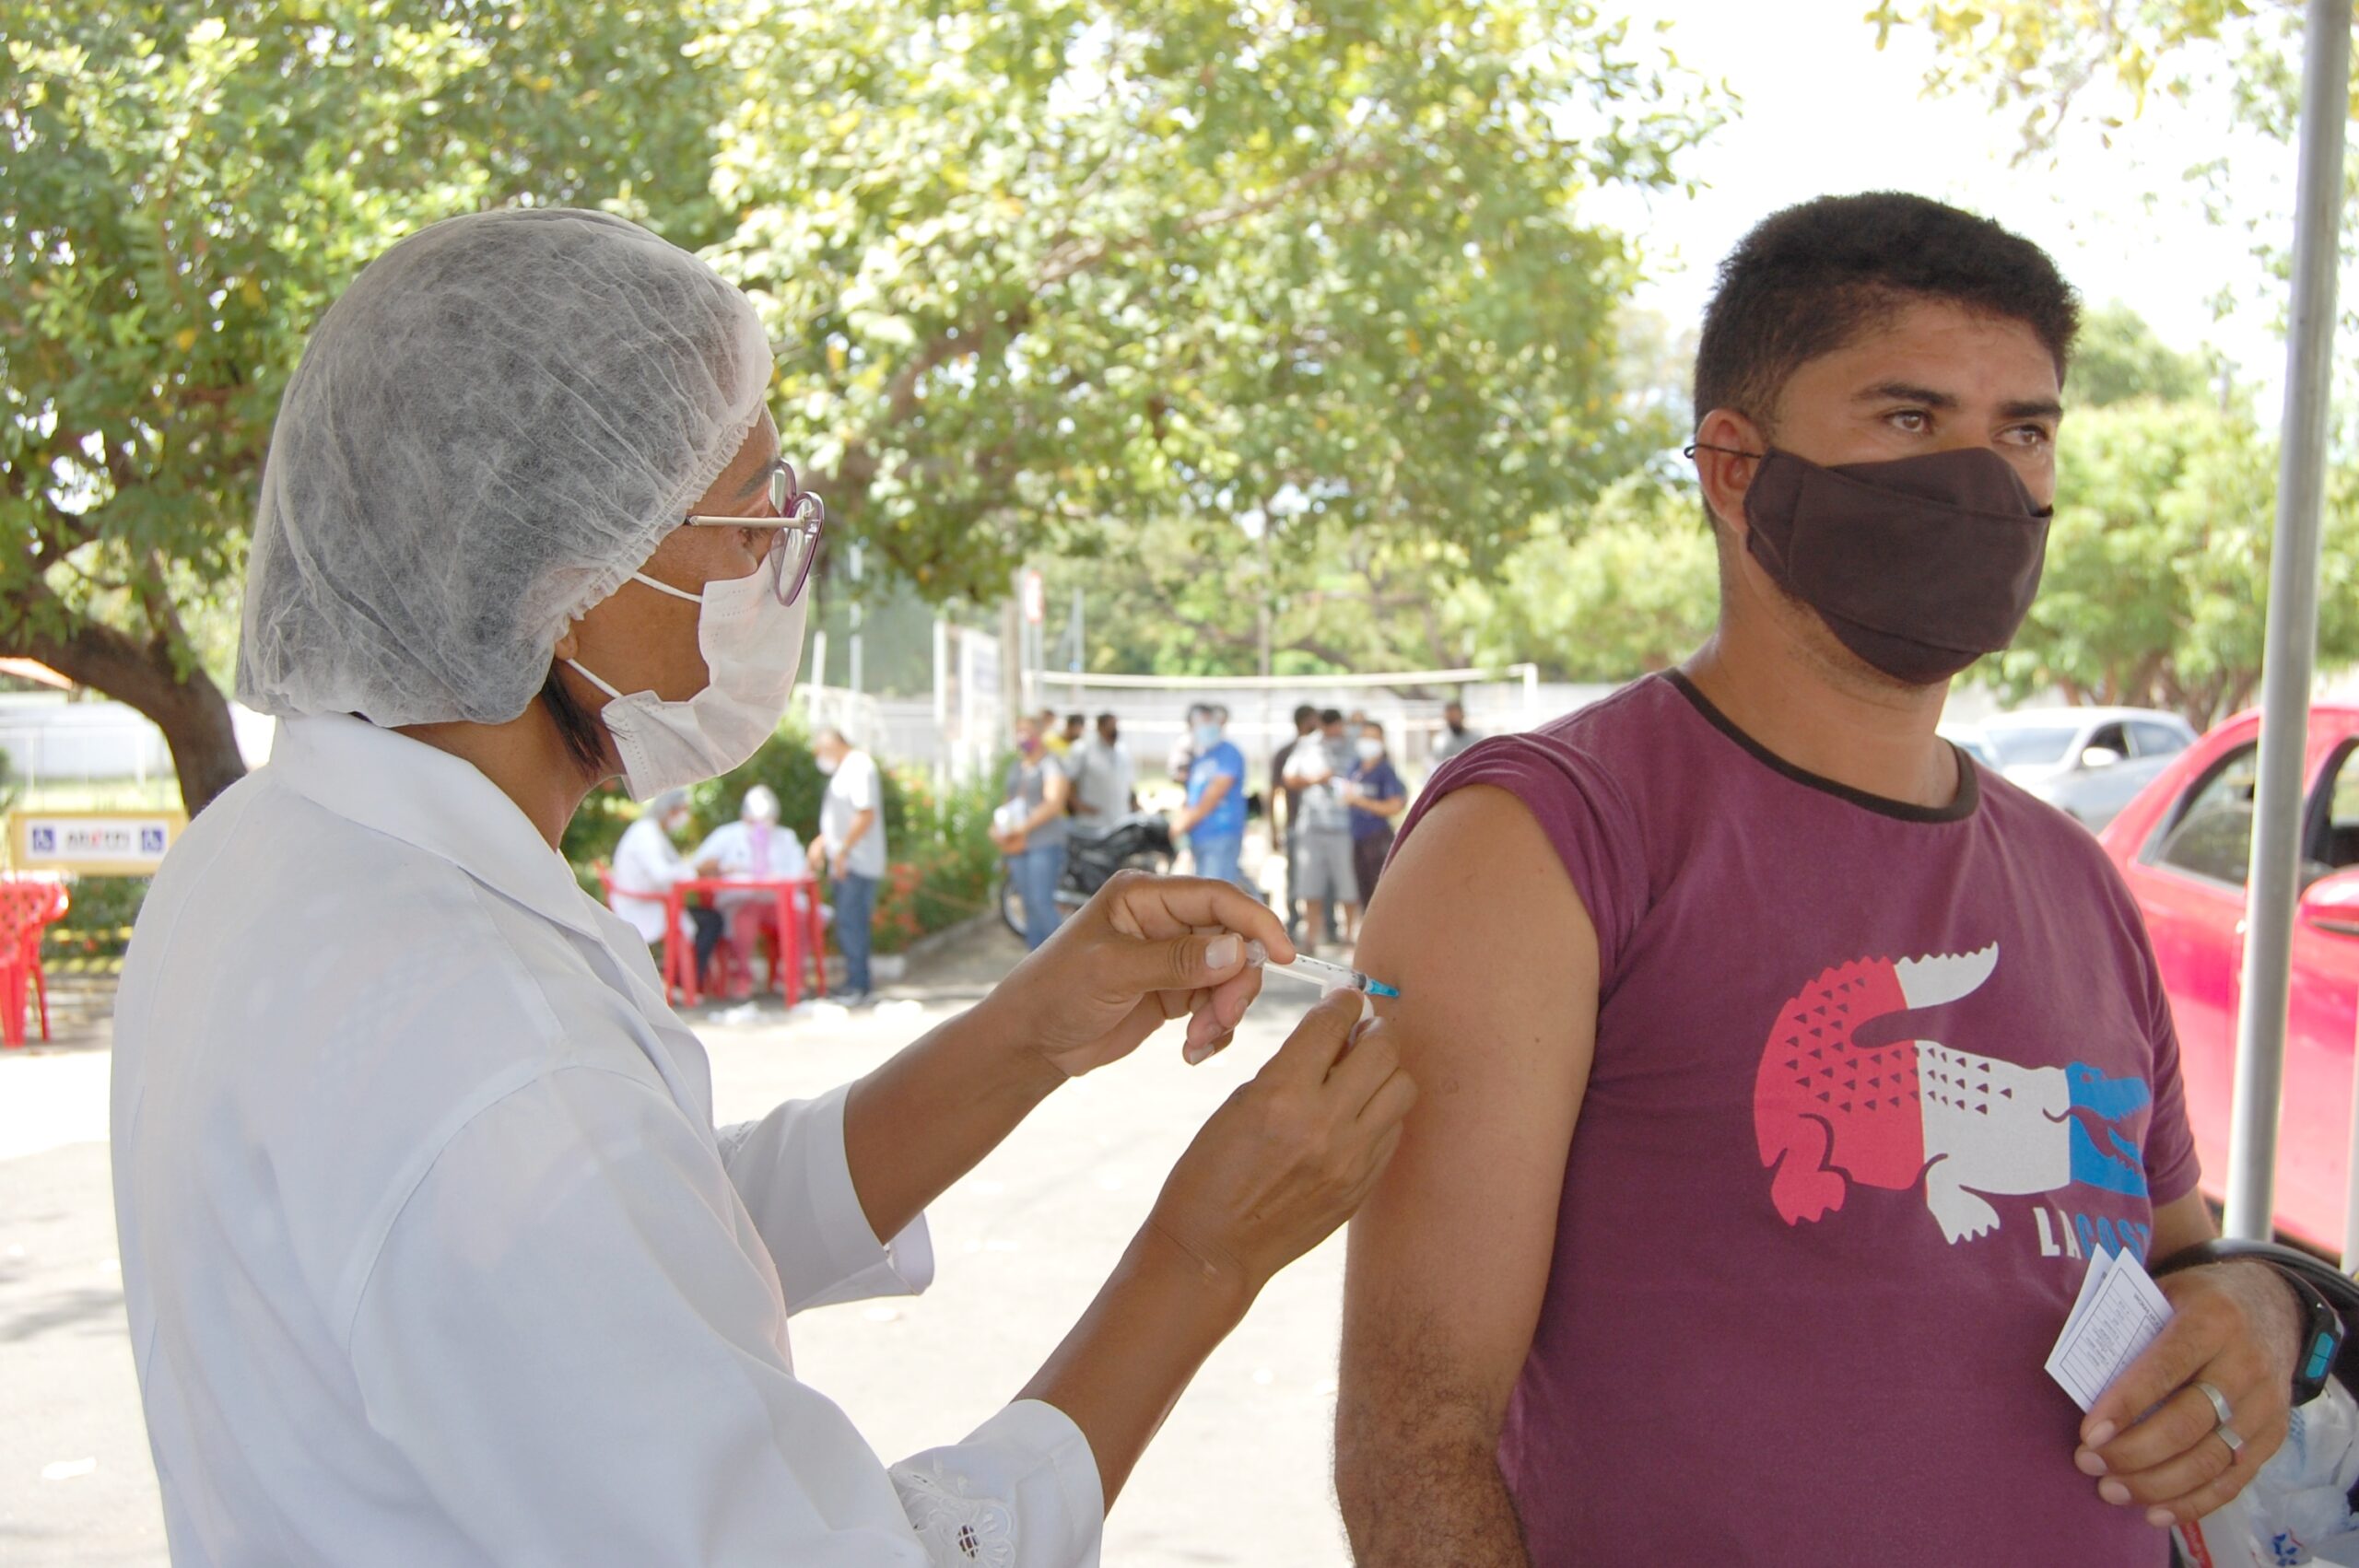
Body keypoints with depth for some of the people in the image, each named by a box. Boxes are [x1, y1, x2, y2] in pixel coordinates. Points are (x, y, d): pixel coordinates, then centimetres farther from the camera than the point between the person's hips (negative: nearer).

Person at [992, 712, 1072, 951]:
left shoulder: (1051, 766, -6)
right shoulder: (1015, 768, 17)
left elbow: (1054, 803, -18)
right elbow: (1006, 802, 21)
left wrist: (1022, 828, -26)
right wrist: (997, 827, 0)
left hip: (1045, 845, -7)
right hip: (1017, 847, 7)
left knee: (1042, 902, -15)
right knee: (1030, 906, 8)